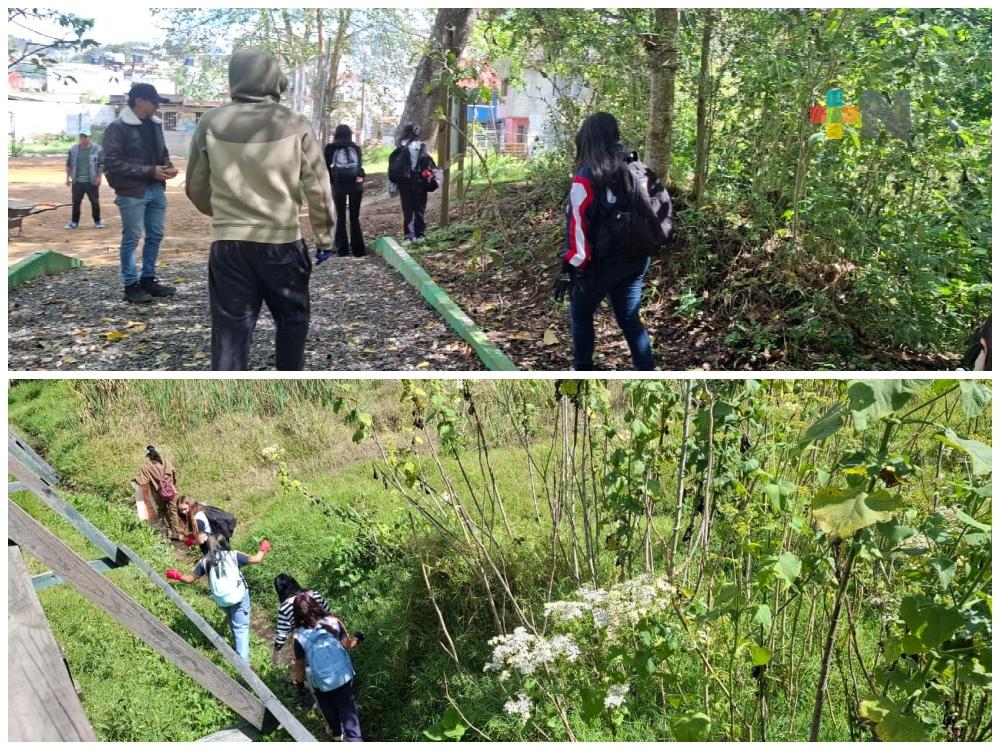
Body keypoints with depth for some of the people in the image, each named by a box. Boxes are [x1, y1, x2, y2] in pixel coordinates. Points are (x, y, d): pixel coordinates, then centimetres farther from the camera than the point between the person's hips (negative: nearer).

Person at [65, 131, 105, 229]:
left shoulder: (97, 149, -3)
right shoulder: (73, 149, 6)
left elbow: (102, 164, -2)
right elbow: (69, 164, 12)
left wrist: (99, 177, -9)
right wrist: (68, 178, 8)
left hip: (92, 182, -3)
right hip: (77, 181, 3)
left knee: (95, 202, 3)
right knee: (76, 202, 6)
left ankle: (97, 221, 15)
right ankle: (74, 221, 16)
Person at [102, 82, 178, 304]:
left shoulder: (155, 124, 9)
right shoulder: (118, 128, -11)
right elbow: (113, 163, -16)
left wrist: (168, 166, -1)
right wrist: (150, 171, -19)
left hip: (156, 189, 7)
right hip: (132, 192, -7)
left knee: (155, 236, 11)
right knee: (132, 238, 0)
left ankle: (148, 279, 24)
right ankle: (131, 285, 10)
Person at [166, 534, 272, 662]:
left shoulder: (205, 562, 1)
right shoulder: (233, 555, -6)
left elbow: (190, 579, 10)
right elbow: (256, 560, -4)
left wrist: (177, 575, 26)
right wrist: (263, 549, 15)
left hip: (221, 600, 3)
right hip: (239, 595, -3)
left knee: (232, 622, 32)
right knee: (241, 628, 0)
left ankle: (238, 645, 45)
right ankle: (242, 661, -7)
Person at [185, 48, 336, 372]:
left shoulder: (211, 122, 0)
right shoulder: (294, 125, -6)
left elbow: (196, 187, 9)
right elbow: (318, 187, -3)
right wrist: (325, 236, 11)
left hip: (228, 243, 1)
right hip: (283, 242, -1)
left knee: (230, 329, 6)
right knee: (292, 318, 18)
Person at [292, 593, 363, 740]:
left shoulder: (299, 636, -17)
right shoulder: (333, 621, -13)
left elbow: (300, 664, -7)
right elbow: (347, 644, -4)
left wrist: (299, 682, 12)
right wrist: (357, 639, 18)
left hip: (320, 682, 0)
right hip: (343, 675, 0)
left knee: (329, 709, 27)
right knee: (347, 707, 17)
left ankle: (337, 732, 50)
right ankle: (353, 738, 17)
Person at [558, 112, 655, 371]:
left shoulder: (586, 178, -17)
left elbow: (578, 225, -18)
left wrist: (571, 267, -13)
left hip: (601, 263, -5)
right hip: (634, 260, 5)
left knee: (580, 314, 15)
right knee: (629, 319, 13)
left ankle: (582, 369, 20)